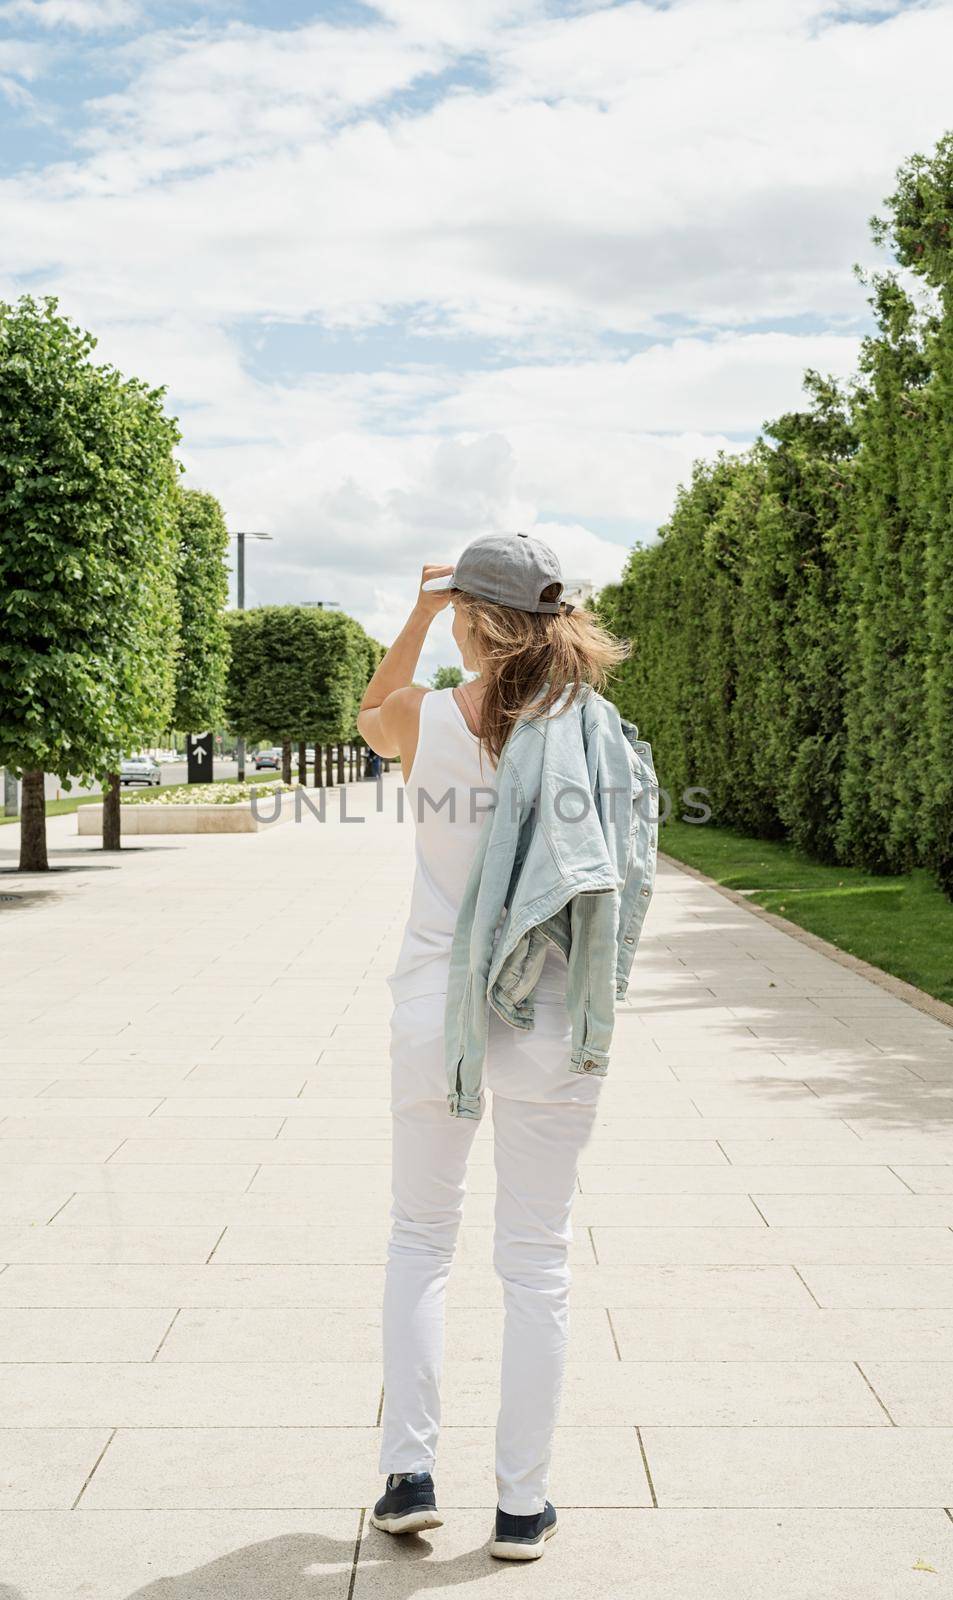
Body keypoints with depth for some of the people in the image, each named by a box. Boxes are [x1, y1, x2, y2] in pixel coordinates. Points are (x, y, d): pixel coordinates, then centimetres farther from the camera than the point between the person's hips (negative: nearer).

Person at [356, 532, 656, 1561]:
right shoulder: (586, 726, -6)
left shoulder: (425, 719, -8)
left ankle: (408, 1476, 18)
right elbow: (612, 872, 0)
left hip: (435, 1008, 0)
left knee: (419, 1237, 18)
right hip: (549, 1020, 0)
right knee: (535, 1260, 9)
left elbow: (367, 716, 17)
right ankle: (522, 1505, 17)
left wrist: (419, 613, 10)